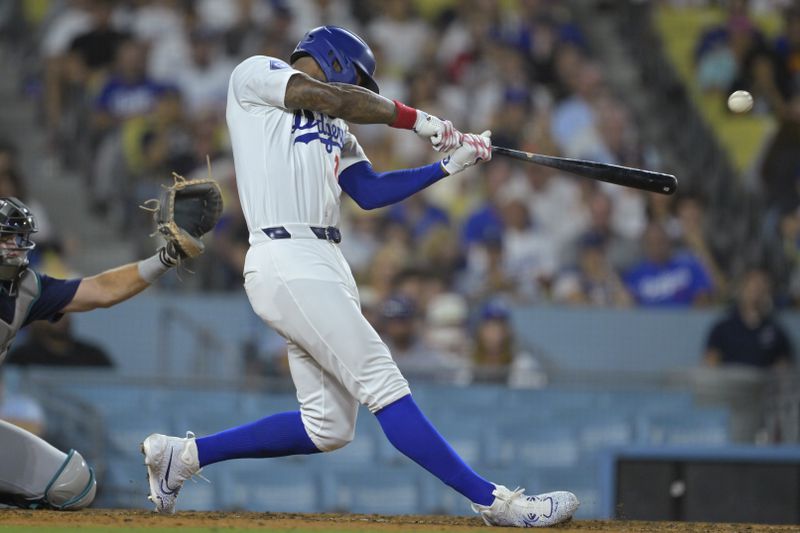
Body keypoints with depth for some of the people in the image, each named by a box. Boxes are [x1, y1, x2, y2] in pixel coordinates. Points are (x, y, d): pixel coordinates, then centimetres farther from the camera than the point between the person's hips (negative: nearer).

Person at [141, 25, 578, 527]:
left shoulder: (335, 128, 28)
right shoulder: (255, 74, 6)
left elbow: (370, 192, 17)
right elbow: (329, 97, -7)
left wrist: (449, 165, 10)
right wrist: (416, 119, 1)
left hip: (326, 267, 9)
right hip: (287, 263, -9)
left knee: (328, 428, 4)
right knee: (384, 385, -13)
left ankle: (182, 454, 15)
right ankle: (493, 500, -17)